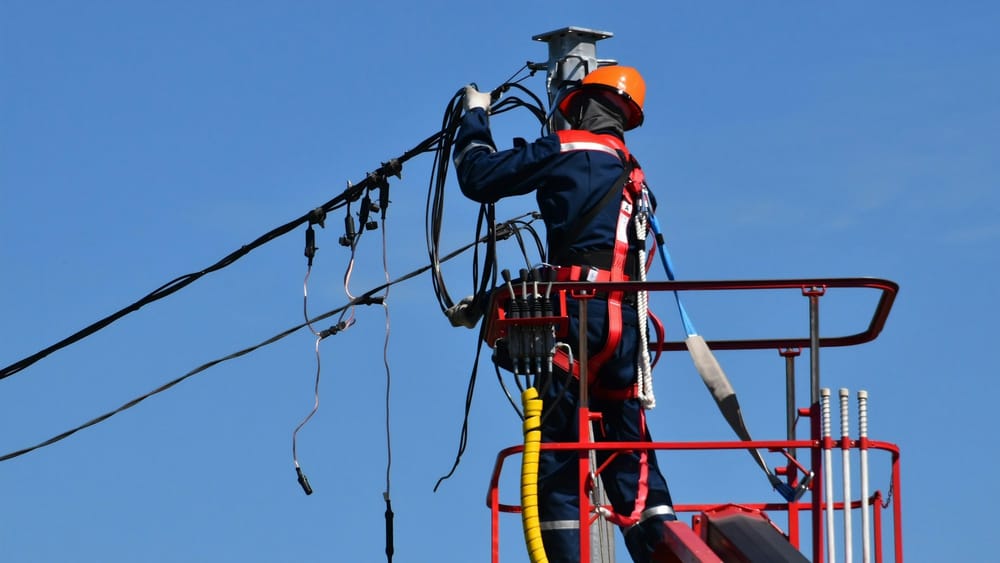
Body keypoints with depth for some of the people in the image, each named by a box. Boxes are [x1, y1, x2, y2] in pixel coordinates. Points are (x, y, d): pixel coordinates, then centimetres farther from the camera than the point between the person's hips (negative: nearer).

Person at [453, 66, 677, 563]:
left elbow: (479, 177, 2)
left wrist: (475, 117, 19)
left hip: (579, 312, -7)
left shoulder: (567, 150, 1)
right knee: (630, 457, 7)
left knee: (557, 459, -5)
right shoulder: (630, 173, 23)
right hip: (626, 320, 7)